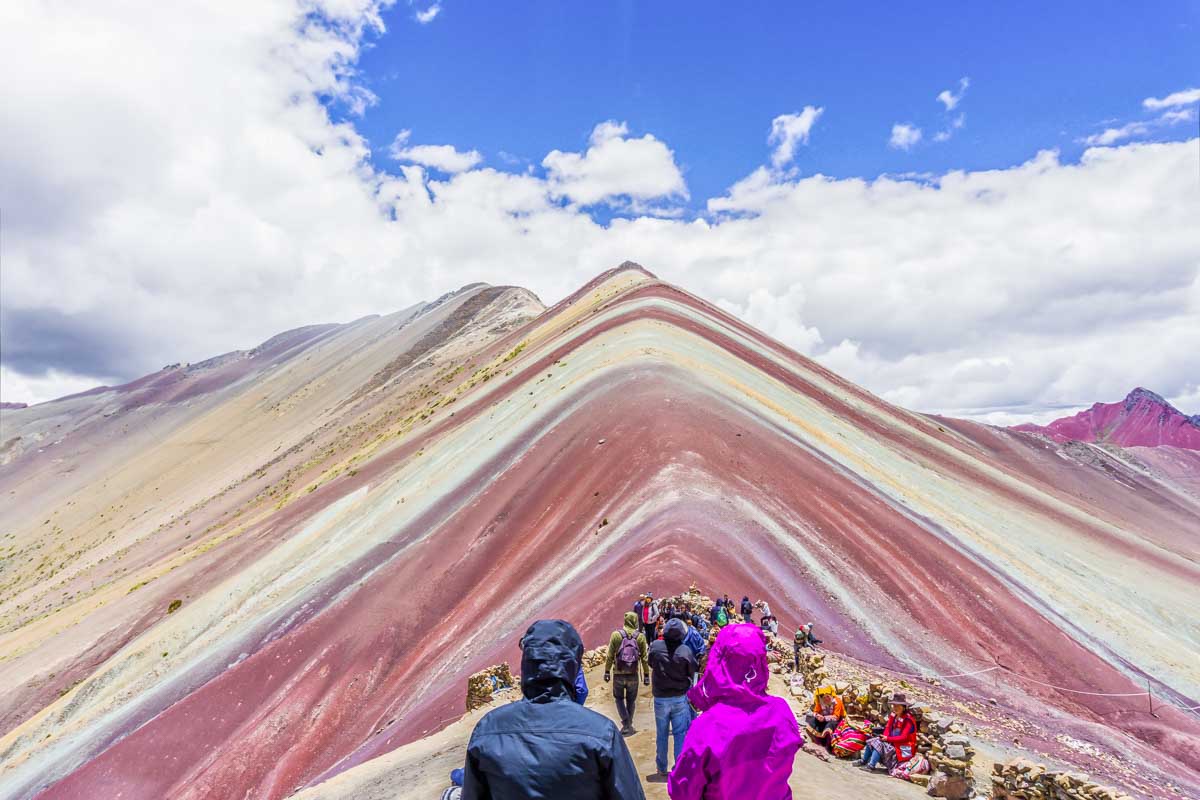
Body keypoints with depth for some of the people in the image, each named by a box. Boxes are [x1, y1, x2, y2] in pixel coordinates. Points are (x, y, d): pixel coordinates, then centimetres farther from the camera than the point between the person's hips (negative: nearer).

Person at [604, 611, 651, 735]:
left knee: (619, 698, 16)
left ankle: (626, 723, 1)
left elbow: (610, 656, -5)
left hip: (618, 674, -1)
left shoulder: (616, 635, -7)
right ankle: (629, 725, 22)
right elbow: (644, 658, -2)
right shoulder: (640, 636, -5)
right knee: (631, 700, 17)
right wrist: (646, 675, 5)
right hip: (633, 675, 1)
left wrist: (607, 671, 4)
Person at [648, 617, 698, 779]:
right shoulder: (686, 650, -17)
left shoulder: (655, 646, -14)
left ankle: (662, 769, 27)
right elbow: (692, 673, -7)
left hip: (660, 698, 2)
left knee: (661, 735, 16)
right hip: (680, 698, -1)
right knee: (680, 734, 9)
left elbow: (651, 664, 1)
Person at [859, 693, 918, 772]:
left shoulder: (908, 720, -18)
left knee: (879, 744, -26)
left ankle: (871, 765, -27)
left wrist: (888, 739, -22)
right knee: (871, 741, -1)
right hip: (892, 743, 8)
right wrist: (884, 737, -15)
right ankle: (864, 761, 7)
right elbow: (887, 729, 7)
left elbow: (903, 737, -21)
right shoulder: (893, 716, 4)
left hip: (903, 749, -8)